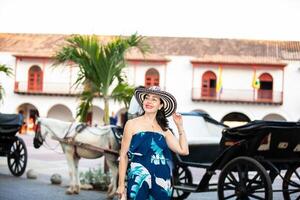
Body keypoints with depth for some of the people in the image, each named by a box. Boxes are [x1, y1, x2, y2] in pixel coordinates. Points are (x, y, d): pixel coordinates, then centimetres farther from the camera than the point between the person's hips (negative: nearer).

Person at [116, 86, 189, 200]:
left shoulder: (163, 129, 11)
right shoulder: (132, 124, 2)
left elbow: (184, 151, 7)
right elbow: (123, 156, 1)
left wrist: (180, 126, 4)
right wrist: (121, 185, -3)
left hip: (162, 182, 3)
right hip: (139, 181, -3)